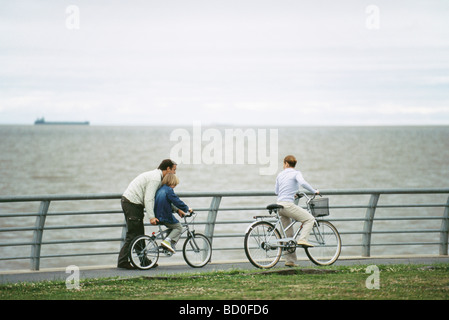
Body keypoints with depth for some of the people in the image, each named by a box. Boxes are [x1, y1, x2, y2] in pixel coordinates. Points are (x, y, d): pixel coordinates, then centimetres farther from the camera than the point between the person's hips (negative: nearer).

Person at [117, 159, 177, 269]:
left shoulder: (157, 176, 16)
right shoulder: (155, 178, -17)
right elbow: (148, 199, -24)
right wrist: (151, 217, -26)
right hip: (132, 203, -11)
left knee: (139, 233, 13)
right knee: (132, 234, -9)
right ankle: (122, 261, -9)